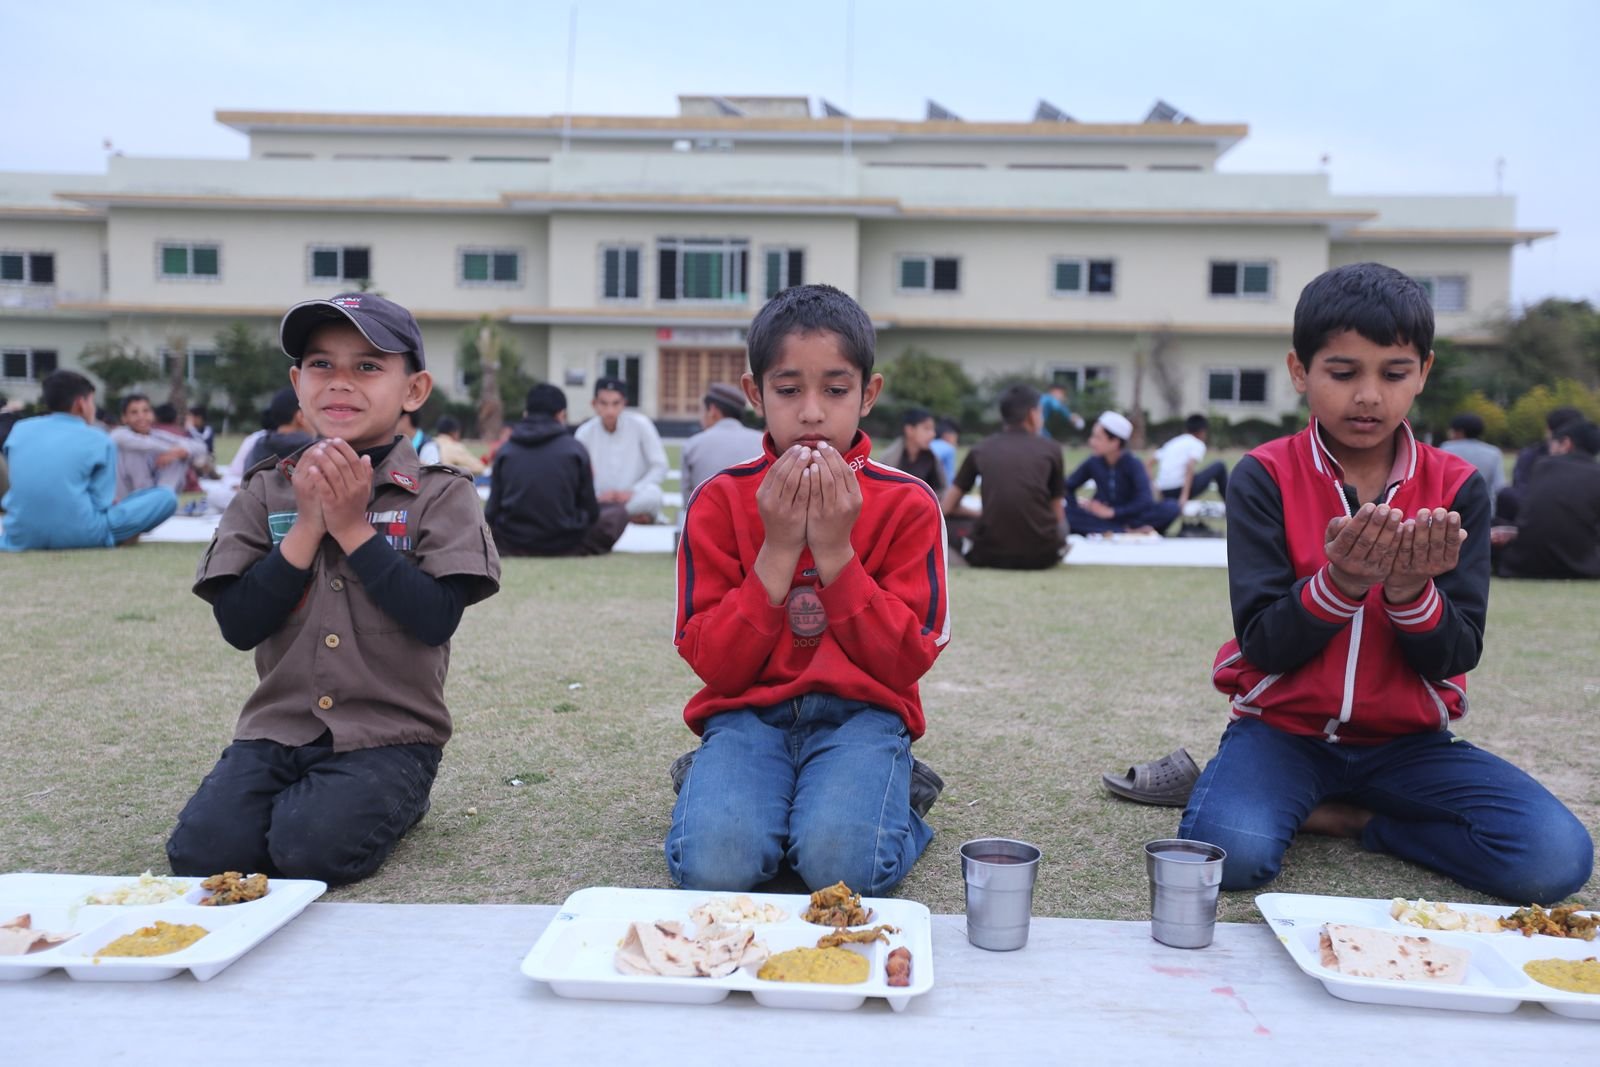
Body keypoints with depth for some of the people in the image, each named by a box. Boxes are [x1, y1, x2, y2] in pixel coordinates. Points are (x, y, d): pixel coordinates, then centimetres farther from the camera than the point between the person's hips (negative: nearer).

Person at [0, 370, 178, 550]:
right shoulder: (98, 440, -2)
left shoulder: (19, 429, 11)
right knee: (166, 496, 4)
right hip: (80, 535, -5)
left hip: (21, 536, 6)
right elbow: (100, 503, -5)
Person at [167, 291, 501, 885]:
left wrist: (352, 526, -15)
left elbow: (437, 619, -16)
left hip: (388, 735, -3)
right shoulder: (267, 492, 6)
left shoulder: (441, 495, -4)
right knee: (200, 851, -17)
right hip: (277, 727, 3)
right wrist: (308, 525, -12)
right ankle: (295, 793, 13)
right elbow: (238, 625, -3)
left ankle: (392, 801, 7)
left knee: (311, 848, -25)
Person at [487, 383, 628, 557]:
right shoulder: (575, 449, -6)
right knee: (618, 512, 17)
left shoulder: (505, 450, -1)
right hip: (566, 546, -4)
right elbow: (590, 509, -2)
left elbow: (493, 510, 0)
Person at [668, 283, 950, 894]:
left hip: (860, 713, 0)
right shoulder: (720, 500, 1)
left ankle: (899, 799, 2)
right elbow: (714, 665, -5)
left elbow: (908, 662, -6)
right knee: (714, 864, -27)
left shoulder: (907, 504, 0)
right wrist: (777, 551, -15)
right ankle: (712, 789, 4)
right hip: (749, 712, 1)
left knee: (840, 864, -29)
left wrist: (835, 551, -15)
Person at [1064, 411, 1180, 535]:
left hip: (1131, 517, -2)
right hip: (1103, 518, 2)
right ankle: (1127, 531, -31)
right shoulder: (1093, 462, -4)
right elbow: (1067, 487, 4)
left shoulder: (1132, 463, -12)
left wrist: (1112, 512, -24)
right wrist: (1077, 507, -13)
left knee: (1171, 507, -28)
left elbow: (1146, 501, -24)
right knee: (1065, 512, -27)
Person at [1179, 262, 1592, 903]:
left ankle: (1351, 818, 0)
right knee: (1229, 852, -32)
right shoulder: (1264, 477, -7)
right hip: (1285, 726, -2)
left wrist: (1409, 590, -26)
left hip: (1407, 739, 3)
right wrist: (1340, 582, -31)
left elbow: (1455, 658, -5)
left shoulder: (1456, 488, -1)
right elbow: (1263, 645, -13)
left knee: (1556, 861, -20)